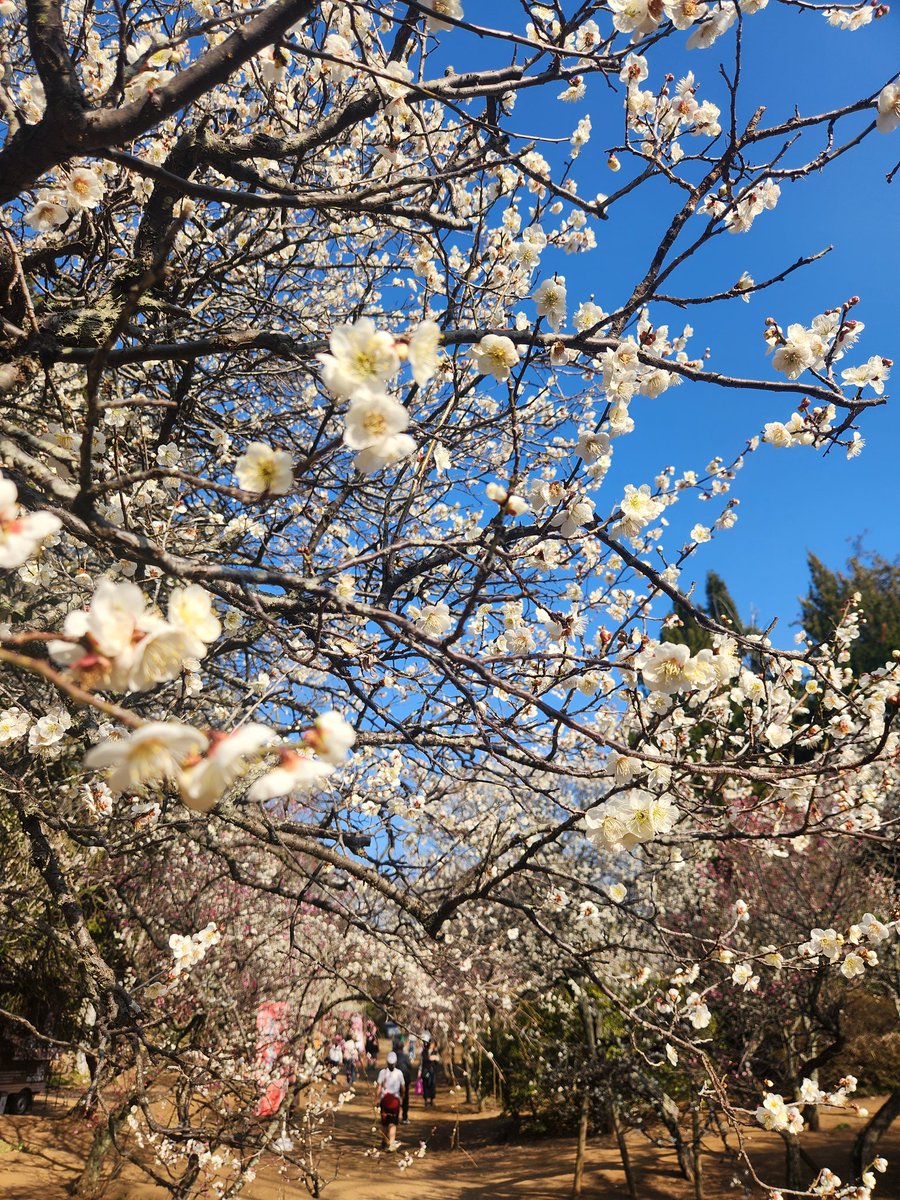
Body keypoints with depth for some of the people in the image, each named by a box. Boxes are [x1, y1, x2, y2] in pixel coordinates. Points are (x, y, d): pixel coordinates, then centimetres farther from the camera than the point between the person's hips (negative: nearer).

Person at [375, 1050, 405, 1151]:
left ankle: (385, 1141, 32)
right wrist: (402, 1098, 22)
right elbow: (403, 1088, 6)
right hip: (395, 1099, 0)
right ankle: (391, 1143, -9)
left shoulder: (382, 1072, -6)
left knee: (384, 1122, 17)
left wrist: (376, 1099, 1)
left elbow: (378, 1087, -8)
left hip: (384, 1098, 0)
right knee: (392, 1123, 4)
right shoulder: (399, 1073, -3)